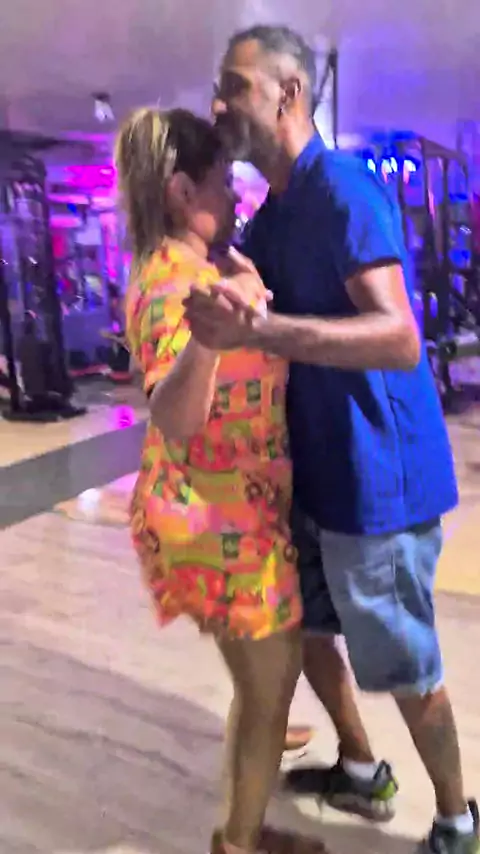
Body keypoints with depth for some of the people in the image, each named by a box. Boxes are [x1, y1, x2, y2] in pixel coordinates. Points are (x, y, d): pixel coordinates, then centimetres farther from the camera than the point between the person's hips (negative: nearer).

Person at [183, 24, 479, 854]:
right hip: (312, 470, 9)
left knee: (406, 670, 8)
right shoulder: (268, 218, 11)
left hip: (374, 476, -9)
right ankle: (361, 770, 45)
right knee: (305, 627, 21)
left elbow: (399, 340, -30)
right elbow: (250, 315, 19)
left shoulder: (343, 189, -17)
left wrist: (259, 329, -40)